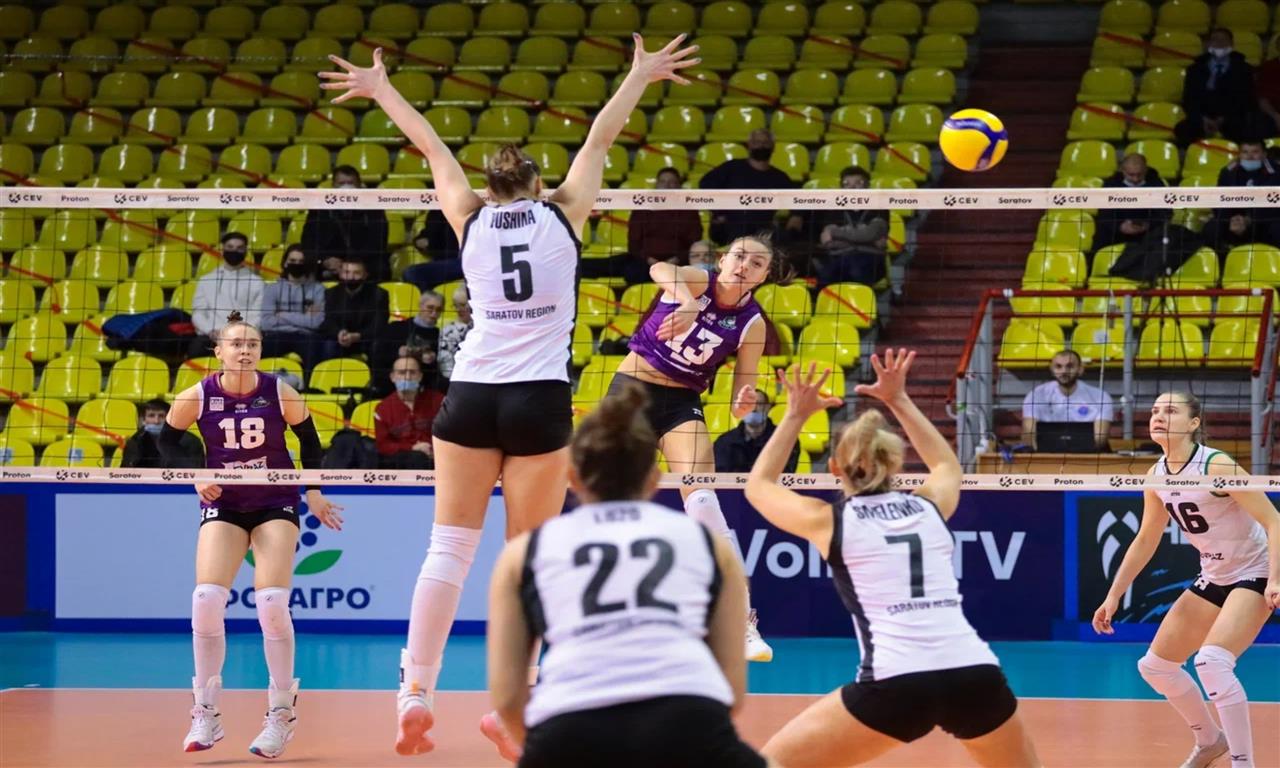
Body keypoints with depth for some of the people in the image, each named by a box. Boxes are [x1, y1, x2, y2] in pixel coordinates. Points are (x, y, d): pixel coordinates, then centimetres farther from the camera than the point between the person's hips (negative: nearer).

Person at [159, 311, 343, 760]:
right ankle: (206, 714, -2)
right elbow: (167, 441, 6)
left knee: (272, 604, -16)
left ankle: (282, 714, 0)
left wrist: (313, 492, 7)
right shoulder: (196, 398, -11)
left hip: (276, 504, -1)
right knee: (206, 600, -16)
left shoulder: (281, 395, -12)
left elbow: (309, 439, 6)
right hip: (223, 505, 1)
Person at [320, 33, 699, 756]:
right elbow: (601, 138, 17)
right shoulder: (564, 214, 6)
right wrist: (642, 75, 29)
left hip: (471, 394, 2)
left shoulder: (470, 219, 9)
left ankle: (416, 696, -8)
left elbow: (433, 148, 21)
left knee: (450, 548, 1)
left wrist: (379, 87, 34)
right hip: (541, 399, -1)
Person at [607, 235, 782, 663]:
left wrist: (744, 403, -31)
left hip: (682, 402, 0)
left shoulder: (752, 323, -9)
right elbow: (659, 270, -38)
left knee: (700, 495, -21)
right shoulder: (697, 281, -13)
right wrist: (688, 303, -57)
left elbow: (738, 406, -6)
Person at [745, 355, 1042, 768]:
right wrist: (899, 402, 46)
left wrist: (795, 415, 36)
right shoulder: (929, 506, 18)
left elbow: (758, 485, 31)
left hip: (896, 686, -3)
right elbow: (948, 465, 44)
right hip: (976, 677, 3)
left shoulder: (829, 521, 10)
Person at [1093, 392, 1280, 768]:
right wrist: (1113, 596, 13)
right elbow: (1145, 542, 14)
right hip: (1213, 578, 8)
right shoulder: (1156, 476, 0)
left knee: (1212, 660, -29)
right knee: (1155, 666, 11)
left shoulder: (1216, 466, -22)